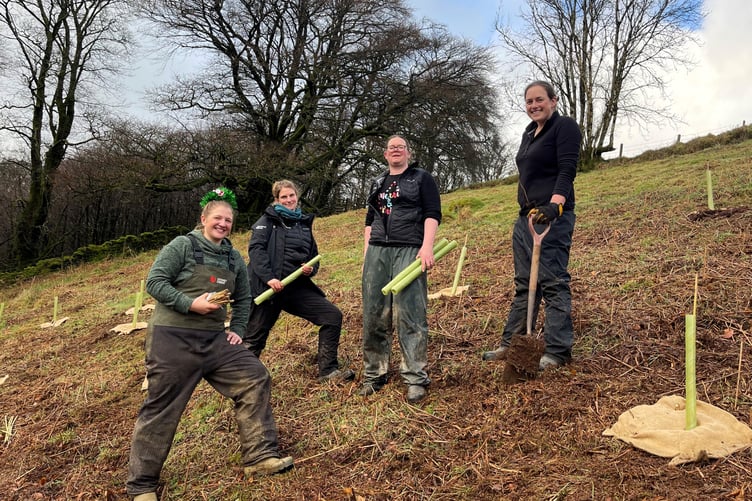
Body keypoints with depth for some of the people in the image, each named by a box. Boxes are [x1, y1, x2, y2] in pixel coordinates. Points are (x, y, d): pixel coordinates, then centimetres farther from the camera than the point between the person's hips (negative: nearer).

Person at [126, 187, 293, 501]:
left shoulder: (234, 258, 10)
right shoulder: (182, 246, -7)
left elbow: (243, 299, 20)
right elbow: (154, 282, -12)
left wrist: (237, 330, 8)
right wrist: (191, 303, -21)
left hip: (214, 339, 6)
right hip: (173, 338, -6)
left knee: (255, 378, -4)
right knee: (161, 408, 1)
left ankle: (260, 457, 6)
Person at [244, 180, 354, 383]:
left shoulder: (304, 223, 17)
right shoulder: (268, 219, 3)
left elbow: (313, 255, 22)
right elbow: (256, 248, -11)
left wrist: (311, 269, -2)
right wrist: (269, 277, -23)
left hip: (297, 287, 5)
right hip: (268, 286, -4)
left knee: (333, 316, -4)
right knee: (255, 337, 1)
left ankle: (328, 370, 4)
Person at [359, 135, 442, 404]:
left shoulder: (422, 178, 9)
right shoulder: (378, 184, 24)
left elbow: (433, 214, 0)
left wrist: (427, 246, -13)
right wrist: (366, 252, 15)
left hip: (409, 250, -5)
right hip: (377, 251, 5)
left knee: (409, 315, -9)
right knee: (373, 315, 2)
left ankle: (416, 379, -2)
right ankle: (374, 375, 13)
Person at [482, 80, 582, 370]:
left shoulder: (565, 127, -5)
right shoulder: (529, 133, 21)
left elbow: (567, 171, -17)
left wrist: (554, 205, -31)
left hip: (552, 216, -9)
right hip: (526, 216, 9)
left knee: (553, 282, -7)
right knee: (523, 283, 13)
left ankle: (557, 351, 1)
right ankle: (511, 343, 21)